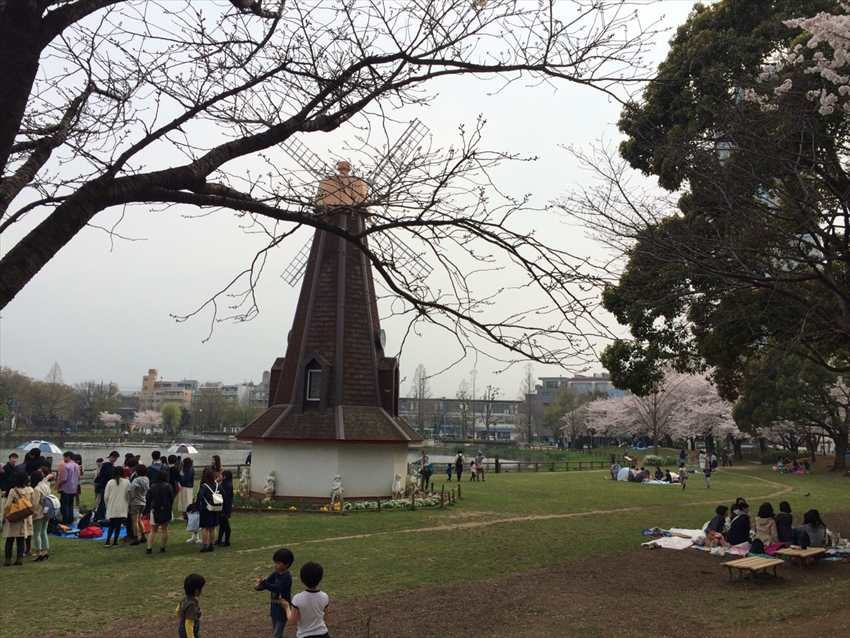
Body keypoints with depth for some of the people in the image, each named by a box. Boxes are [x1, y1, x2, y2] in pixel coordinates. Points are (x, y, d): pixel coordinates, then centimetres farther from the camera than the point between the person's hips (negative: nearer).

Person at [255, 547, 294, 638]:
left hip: (282, 609, -8)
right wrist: (259, 586, -25)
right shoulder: (275, 574, 2)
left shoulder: (287, 577, -21)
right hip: (274, 607, 8)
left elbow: (277, 588, -31)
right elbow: (267, 582, -3)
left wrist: (264, 582, -40)